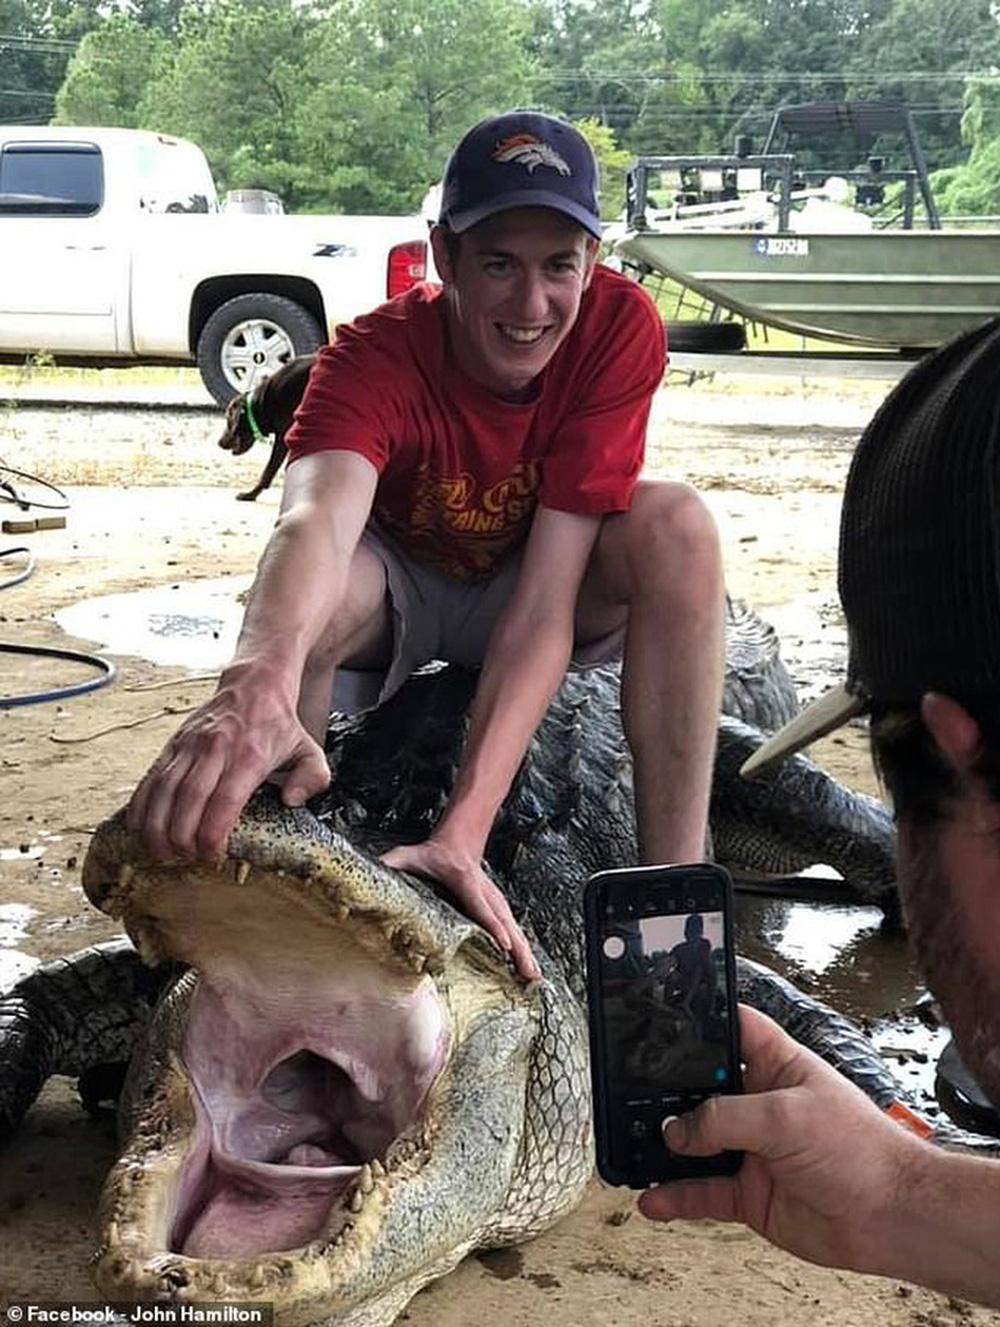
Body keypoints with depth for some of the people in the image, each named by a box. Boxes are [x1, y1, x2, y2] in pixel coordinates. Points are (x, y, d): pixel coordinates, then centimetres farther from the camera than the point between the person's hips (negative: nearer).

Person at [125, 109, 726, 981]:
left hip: (536, 584, 1)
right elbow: (317, 518, -53)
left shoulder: (620, 327, -27)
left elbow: (545, 601, -35)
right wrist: (257, 685, -77)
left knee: (676, 524, -30)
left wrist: (463, 830, -46)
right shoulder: (378, 356, -30)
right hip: (400, 587, -1)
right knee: (311, 588, -35)